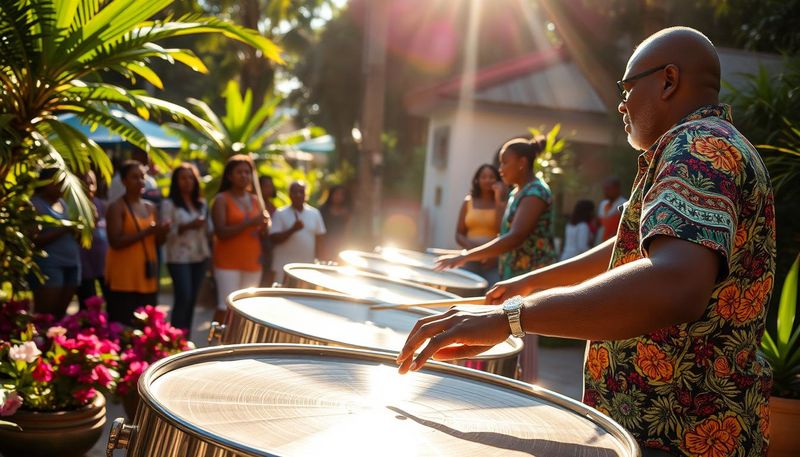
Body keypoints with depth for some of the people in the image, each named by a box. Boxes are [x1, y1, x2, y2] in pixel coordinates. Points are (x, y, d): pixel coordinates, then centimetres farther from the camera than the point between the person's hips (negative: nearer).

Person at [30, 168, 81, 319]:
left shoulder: (62, 203, 18)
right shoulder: (34, 205, -5)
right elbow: (34, 240, -13)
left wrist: (76, 230, 5)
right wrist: (61, 230, -19)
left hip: (71, 264, 7)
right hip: (48, 266, -7)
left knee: (60, 314, 8)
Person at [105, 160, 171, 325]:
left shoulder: (150, 207, 13)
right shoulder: (117, 207, -7)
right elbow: (115, 242, -18)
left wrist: (162, 232, -5)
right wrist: (147, 231, -20)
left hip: (147, 277, 7)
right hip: (124, 278, -7)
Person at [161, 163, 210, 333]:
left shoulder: (201, 204, 15)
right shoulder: (169, 204, -3)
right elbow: (165, 232, -11)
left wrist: (208, 253, 6)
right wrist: (186, 226, -22)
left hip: (200, 257, 5)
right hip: (179, 258, -5)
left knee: (192, 300, 5)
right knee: (183, 298, -14)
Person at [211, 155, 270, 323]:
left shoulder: (255, 200, 12)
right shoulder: (221, 199, -5)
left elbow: (262, 233, 17)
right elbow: (221, 232, -15)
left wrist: (264, 226, -7)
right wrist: (249, 223, -21)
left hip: (253, 261, 6)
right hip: (228, 262, -5)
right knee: (226, 308, -11)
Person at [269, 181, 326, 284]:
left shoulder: (315, 213, 8)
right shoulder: (280, 213, -2)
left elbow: (318, 239, 11)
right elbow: (274, 239, -8)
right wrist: (292, 230, -20)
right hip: (284, 267, -3)